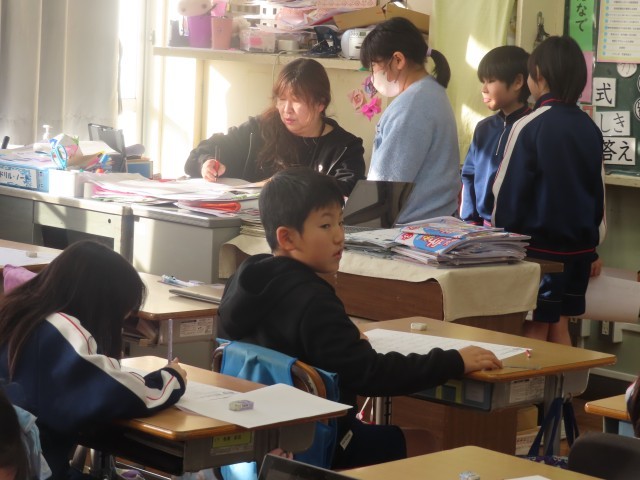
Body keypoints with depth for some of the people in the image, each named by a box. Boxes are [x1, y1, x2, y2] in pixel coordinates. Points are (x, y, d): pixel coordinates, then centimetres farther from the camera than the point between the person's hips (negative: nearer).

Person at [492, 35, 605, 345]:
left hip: (539, 245, -6)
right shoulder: (590, 129, 4)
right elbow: (599, 191, 11)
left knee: (534, 330, 2)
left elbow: (509, 190, -11)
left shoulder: (529, 127, -15)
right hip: (578, 246, 6)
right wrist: (592, 247, 20)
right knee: (560, 326, 14)